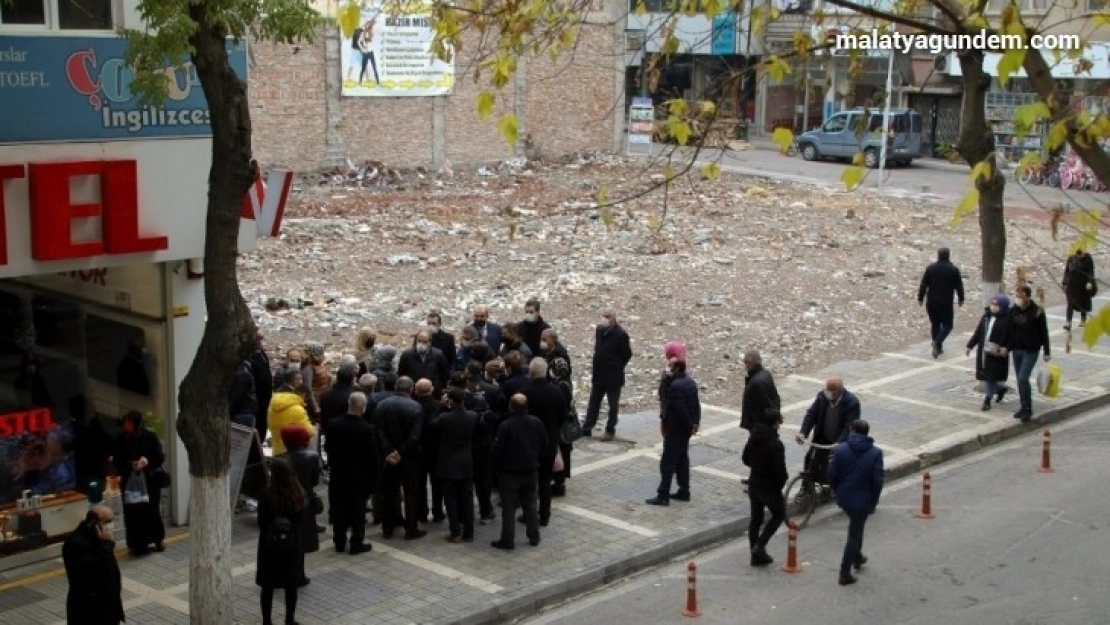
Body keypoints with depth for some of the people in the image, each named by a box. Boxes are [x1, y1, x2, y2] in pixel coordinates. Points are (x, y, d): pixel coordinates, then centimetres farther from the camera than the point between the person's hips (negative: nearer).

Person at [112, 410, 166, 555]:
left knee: (152, 510, 5)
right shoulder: (122, 440, 0)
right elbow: (117, 461, -1)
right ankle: (138, 543, 9)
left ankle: (157, 540, 20)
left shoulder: (150, 437, -4)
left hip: (149, 482, -1)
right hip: (130, 483, 1)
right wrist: (129, 464, -19)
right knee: (133, 513, 0)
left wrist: (148, 461, -21)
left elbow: (160, 457, -3)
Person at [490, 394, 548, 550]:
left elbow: (498, 449, -17)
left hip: (509, 472, -5)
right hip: (530, 471, 5)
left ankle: (508, 541, 6)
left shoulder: (506, 426, -22)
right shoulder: (537, 423, -4)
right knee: (530, 504, 16)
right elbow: (544, 446, 6)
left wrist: (494, 465, 0)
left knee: (509, 508, 2)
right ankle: (534, 537, 22)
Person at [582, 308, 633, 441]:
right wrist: (598, 363, 9)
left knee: (613, 404, 8)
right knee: (593, 403, 12)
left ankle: (610, 431, 17)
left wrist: (617, 367, -5)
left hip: (613, 377, -6)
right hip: (598, 374, 6)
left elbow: (627, 354, -10)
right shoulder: (599, 329, 3)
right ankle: (586, 429, 19)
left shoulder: (621, 334, -15)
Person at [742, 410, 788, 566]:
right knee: (779, 514, 14)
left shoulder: (753, 438, 0)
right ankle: (760, 545, 3)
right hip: (769, 487, -7)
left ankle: (756, 555, 20)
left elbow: (745, 459, 11)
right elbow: (780, 470, -23)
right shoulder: (776, 444, -24)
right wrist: (782, 482, -4)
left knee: (755, 518, 14)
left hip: (754, 484, 7)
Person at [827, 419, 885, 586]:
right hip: (862, 500, -3)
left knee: (856, 528, 28)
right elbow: (877, 481, -11)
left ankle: (857, 557, 45)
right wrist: (873, 502, 0)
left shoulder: (841, 450, -8)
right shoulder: (875, 453, -11)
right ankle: (845, 573, 9)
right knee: (854, 534, 7)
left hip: (844, 498, 3)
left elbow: (832, 475, -6)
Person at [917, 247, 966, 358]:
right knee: (947, 325, 6)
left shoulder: (930, 268, 2)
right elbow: (959, 286, 2)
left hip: (931, 303, 3)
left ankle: (938, 347, 17)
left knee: (935, 324, 15)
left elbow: (923, 285, 2)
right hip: (946, 303, -3)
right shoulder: (954, 270, -3)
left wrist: (920, 298, 10)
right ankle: (937, 342, -18)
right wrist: (961, 299, 15)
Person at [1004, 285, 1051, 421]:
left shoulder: (1037, 312, -11)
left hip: (1031, 351, -5)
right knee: (1020, 379, 11)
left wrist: (1047, 352, -6)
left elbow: (1044, 332, -7)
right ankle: (1024, 407, 22)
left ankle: (1028, 408, -2)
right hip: (1017, 349, 5)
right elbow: (1009, 330, 11)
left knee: (1023, 378, -13)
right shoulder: (1013, 310, 2)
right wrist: (1006, 346, 6)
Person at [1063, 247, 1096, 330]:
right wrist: (1065, 283, 4)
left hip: (1083, 284, -1)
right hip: (1072, 284, 1)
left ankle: (1083, 320, 28)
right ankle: (1068, 322, -9)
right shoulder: (1071, 258, -1)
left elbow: (1091, 271, -9)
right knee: (1071, 303, -5)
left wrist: (1090, 282, -19)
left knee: (1084, 302, 12)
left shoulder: (1088, 259, -8)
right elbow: (1066, 271, 5)